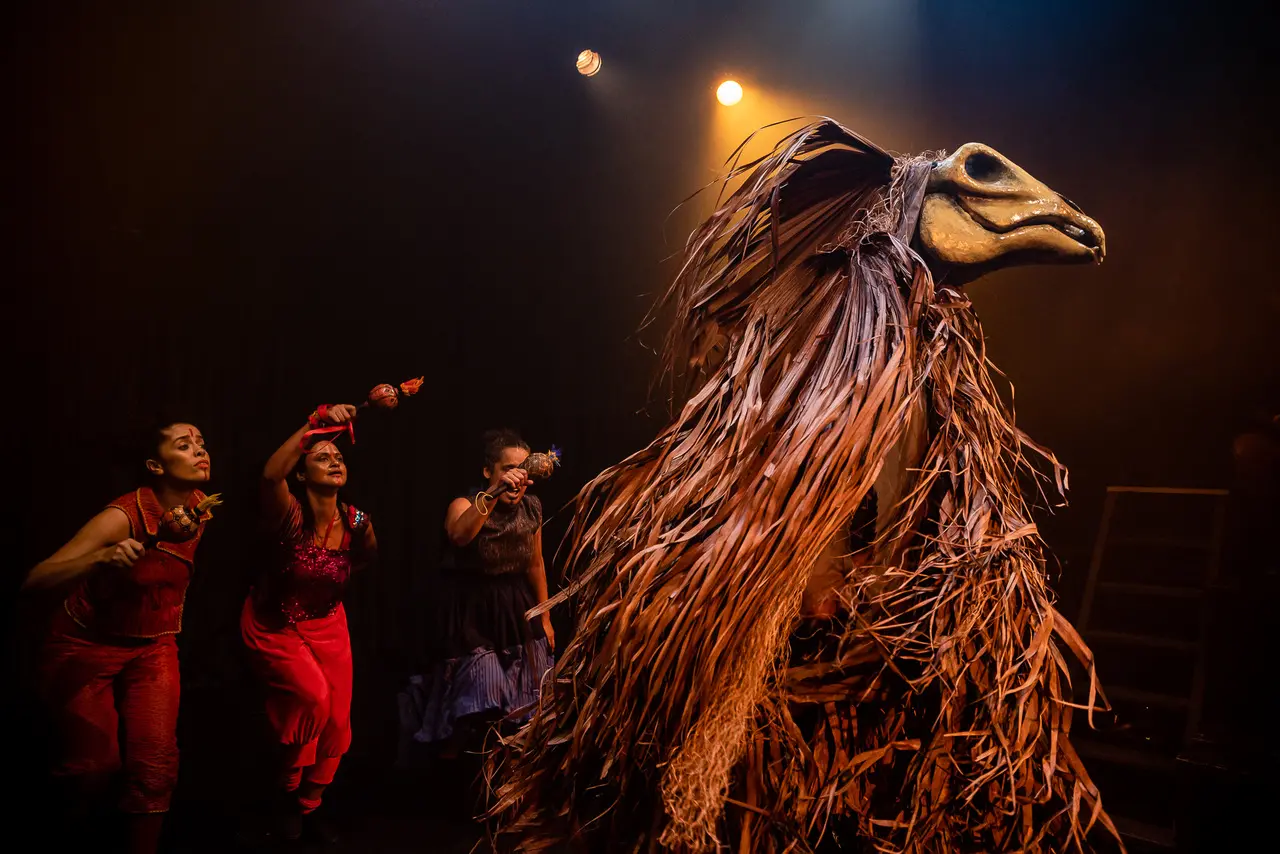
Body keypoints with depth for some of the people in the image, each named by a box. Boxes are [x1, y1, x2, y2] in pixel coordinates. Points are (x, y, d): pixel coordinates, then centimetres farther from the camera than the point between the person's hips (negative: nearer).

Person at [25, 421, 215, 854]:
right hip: (86, 645, -4)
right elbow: (35, 580, -33)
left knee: (156, 763, -8)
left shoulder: (199, 507, -9)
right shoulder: (123, 516, -26)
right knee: (97, 764, -2)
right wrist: (102, 558, -48)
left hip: (152, 648, 4)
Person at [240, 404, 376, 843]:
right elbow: (271, 474, -46)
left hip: (326, 625, 5)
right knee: (312, 698, -21)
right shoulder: (290, 516, -26)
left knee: (337, 717, 3)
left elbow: (367, 561, 4)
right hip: (274, 624, -5)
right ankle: (287, 795, 7)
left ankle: (310, 807, 27)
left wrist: (364, 533, -19)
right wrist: (316, 423, -50)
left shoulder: (356, 521, -13)